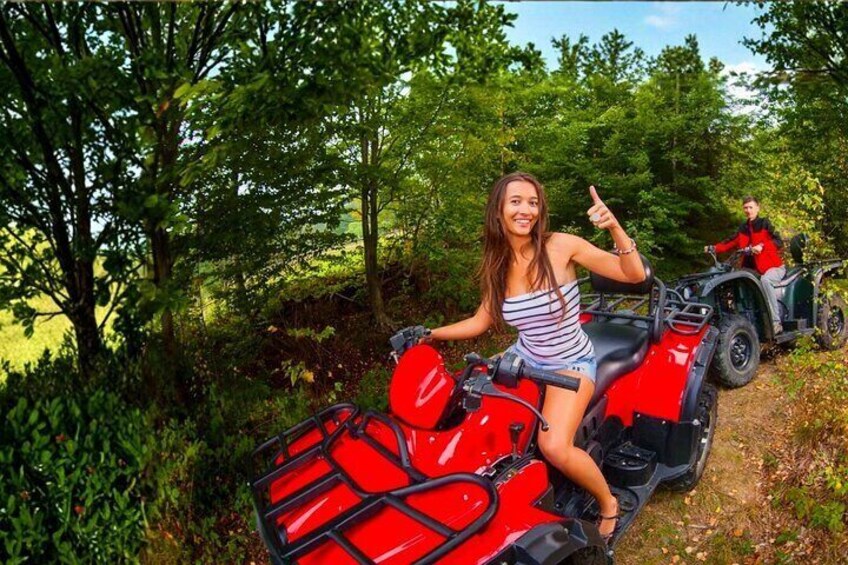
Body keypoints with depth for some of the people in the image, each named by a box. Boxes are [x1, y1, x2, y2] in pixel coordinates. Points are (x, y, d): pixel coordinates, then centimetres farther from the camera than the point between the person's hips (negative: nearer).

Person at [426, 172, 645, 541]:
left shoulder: (560, 246, -17)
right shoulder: (497, 264, -3)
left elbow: (634, 275, -16)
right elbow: (481, 321, 8)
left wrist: (615, 228, -32)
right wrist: (430, 334, 1)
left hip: (571, 364, -5)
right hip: (524, 358, 6)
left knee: (555, 447, -26)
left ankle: (607, 504, 6)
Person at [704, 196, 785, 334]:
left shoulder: (764, 224, -3)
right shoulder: (743, 229, 15)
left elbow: (778, 242, -16)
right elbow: (731, 242, 6)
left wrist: (762, 246, -35)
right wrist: (714, 248, -12)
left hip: (773, 266, -7)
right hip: (753, 269, 7)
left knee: (765, 279, -36)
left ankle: (776, 322, -36)